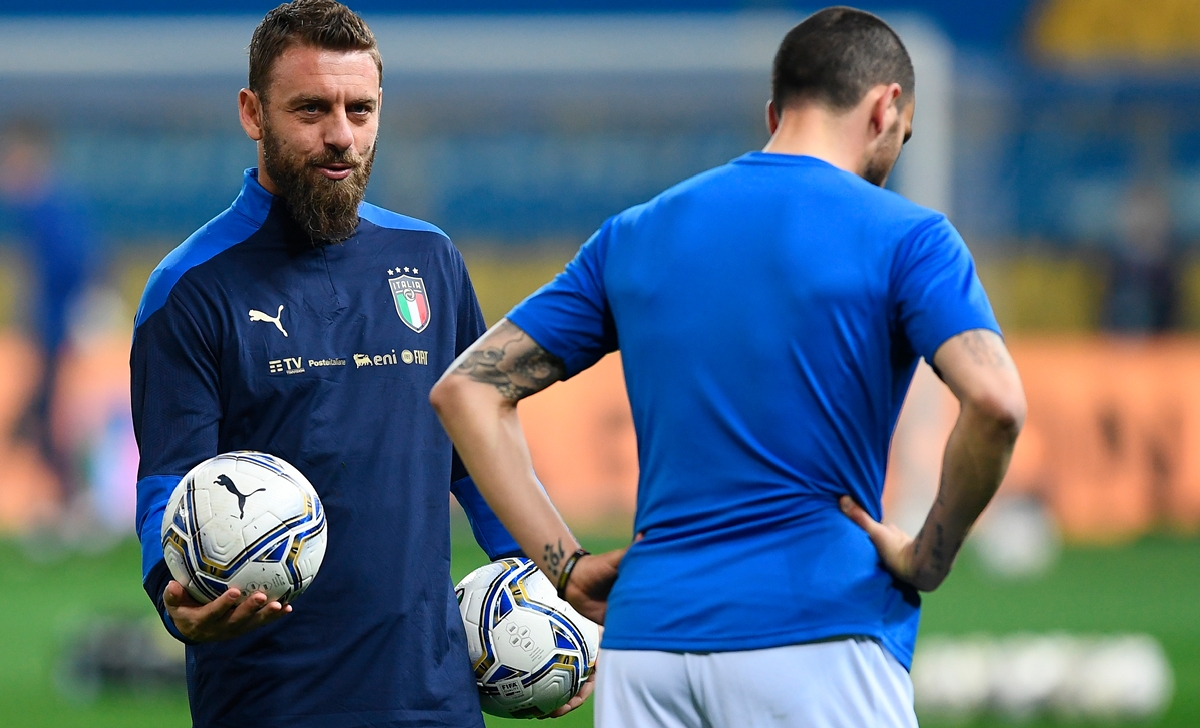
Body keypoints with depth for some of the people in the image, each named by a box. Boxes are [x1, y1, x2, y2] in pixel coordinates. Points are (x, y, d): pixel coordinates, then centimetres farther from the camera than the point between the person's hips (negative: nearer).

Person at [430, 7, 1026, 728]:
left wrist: (565, 564, 8)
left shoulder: (634, 236, 14)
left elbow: (467, 388, 12)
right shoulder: (902, 237, -1)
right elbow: (995, 401, -18)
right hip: (820, 631, -4)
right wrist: (928, 558, -4)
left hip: (645, 638, 4)